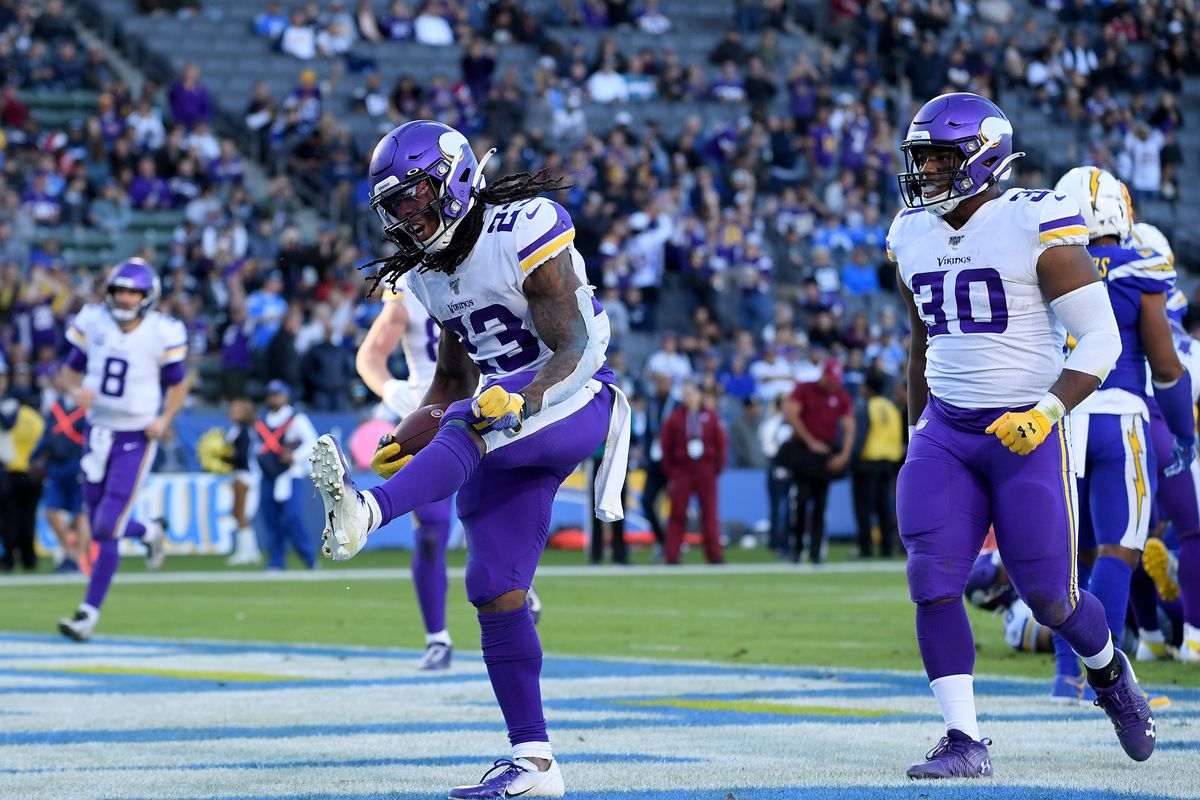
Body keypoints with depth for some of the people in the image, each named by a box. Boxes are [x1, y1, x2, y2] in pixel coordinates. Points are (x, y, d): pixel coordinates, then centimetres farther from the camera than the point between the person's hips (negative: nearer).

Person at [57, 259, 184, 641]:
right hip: (98, 432, 4)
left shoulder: (164, 333, -9)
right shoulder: (92, 322, -3)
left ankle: (90, 612, -3)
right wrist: (76, 390, -14)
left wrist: (164, 420, -12)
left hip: (135, 439, -4)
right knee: (100, 527, 12)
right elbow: (71, 369, 8)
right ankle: (149, 532, 46)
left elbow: (177, 384, 4)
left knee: (107, 529, -12)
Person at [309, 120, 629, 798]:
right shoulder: (433, 271, 11)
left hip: (573, 404, -8)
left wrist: (526, 399, -38)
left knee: (464, 431, -37)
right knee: (495, 592, -1)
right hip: (506, 418, 8)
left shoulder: (524, 231, -15)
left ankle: (365, 512, -66)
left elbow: (573, 347, -21)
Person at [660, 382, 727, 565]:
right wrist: (670, 473, -1)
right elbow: (667, 447, 3)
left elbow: (722, 443, 7)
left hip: (706, 472, 1)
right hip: (681, 472, -1)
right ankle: (672, 555, 0)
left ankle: (715, 554, 3)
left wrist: (718, 466, -1)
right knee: (677, 513, -2)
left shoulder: (711, 418, 5)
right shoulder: (674, 419, 2)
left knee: (710, 513, 0)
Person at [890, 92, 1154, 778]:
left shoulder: (1036, 228, -13)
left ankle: (1110, 672, 34)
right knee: (934, 583, -12)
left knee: (1048, 597, 1)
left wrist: (1048, 411, -24)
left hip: (1026, 433, -5)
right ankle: (966, 741, -7)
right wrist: (918, 425, 26)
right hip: (945, 434, 5)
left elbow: (1101, 339, -12)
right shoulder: (913, 237, 7)